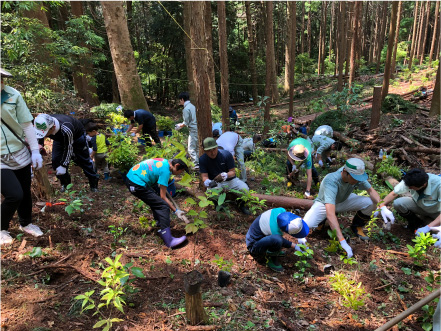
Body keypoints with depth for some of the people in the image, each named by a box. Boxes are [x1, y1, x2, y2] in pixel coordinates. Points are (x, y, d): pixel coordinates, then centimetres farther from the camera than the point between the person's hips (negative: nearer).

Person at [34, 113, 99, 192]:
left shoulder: (65, 129, -47)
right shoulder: (43, 126, -32)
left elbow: (68, 149, -34)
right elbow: (39, 139, -8)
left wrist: (63, 166, -29)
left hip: (77, 136, -5)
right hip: (59, 138, 5)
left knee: (84, 160, 2)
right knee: (56, 161, -6)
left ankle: (94, 184, 15)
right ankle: (65, 183, 13)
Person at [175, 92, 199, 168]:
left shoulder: (186, 109, -11)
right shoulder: (193, 106, 14)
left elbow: (186, 123, -12)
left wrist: (179, 126, 6)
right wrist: (182, 124, 24)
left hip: (193, 130, -9)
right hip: (199, 129, 9)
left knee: (191, 149, -5)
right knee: (197, 148, 15)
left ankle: (196, 164, -10)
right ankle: (199, 163, 20)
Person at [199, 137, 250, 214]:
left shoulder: (226, 154, -13)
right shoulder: (202, 159, -10)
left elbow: (233, 172, -11)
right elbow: (204, 176, -13)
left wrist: (224, 175, -35)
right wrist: (208, 182, -39)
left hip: (230, 180, 0)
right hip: (216, 183, 0)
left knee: (244, 189, -27)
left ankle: (241, 205, 8)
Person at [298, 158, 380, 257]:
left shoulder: (356, 175, -23)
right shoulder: (331, 181, -40)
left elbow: (371, 190, -6)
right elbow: (330, 213, -48)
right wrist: (342, 241, -51)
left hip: (344, 200, 4)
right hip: (324, 204, -4)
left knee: (370, 202, -19)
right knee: (306, 225, -29)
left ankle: (356, 227, 8)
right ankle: (323, 221, 8)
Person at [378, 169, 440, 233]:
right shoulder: (410, 181, -26)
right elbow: (394, 194, -18)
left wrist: (428, 227, -48)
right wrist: (382, 206, -37)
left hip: (436, 211, -4)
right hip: (419, 205, 4)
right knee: (397, 203, -25)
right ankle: (415, 223, 3)